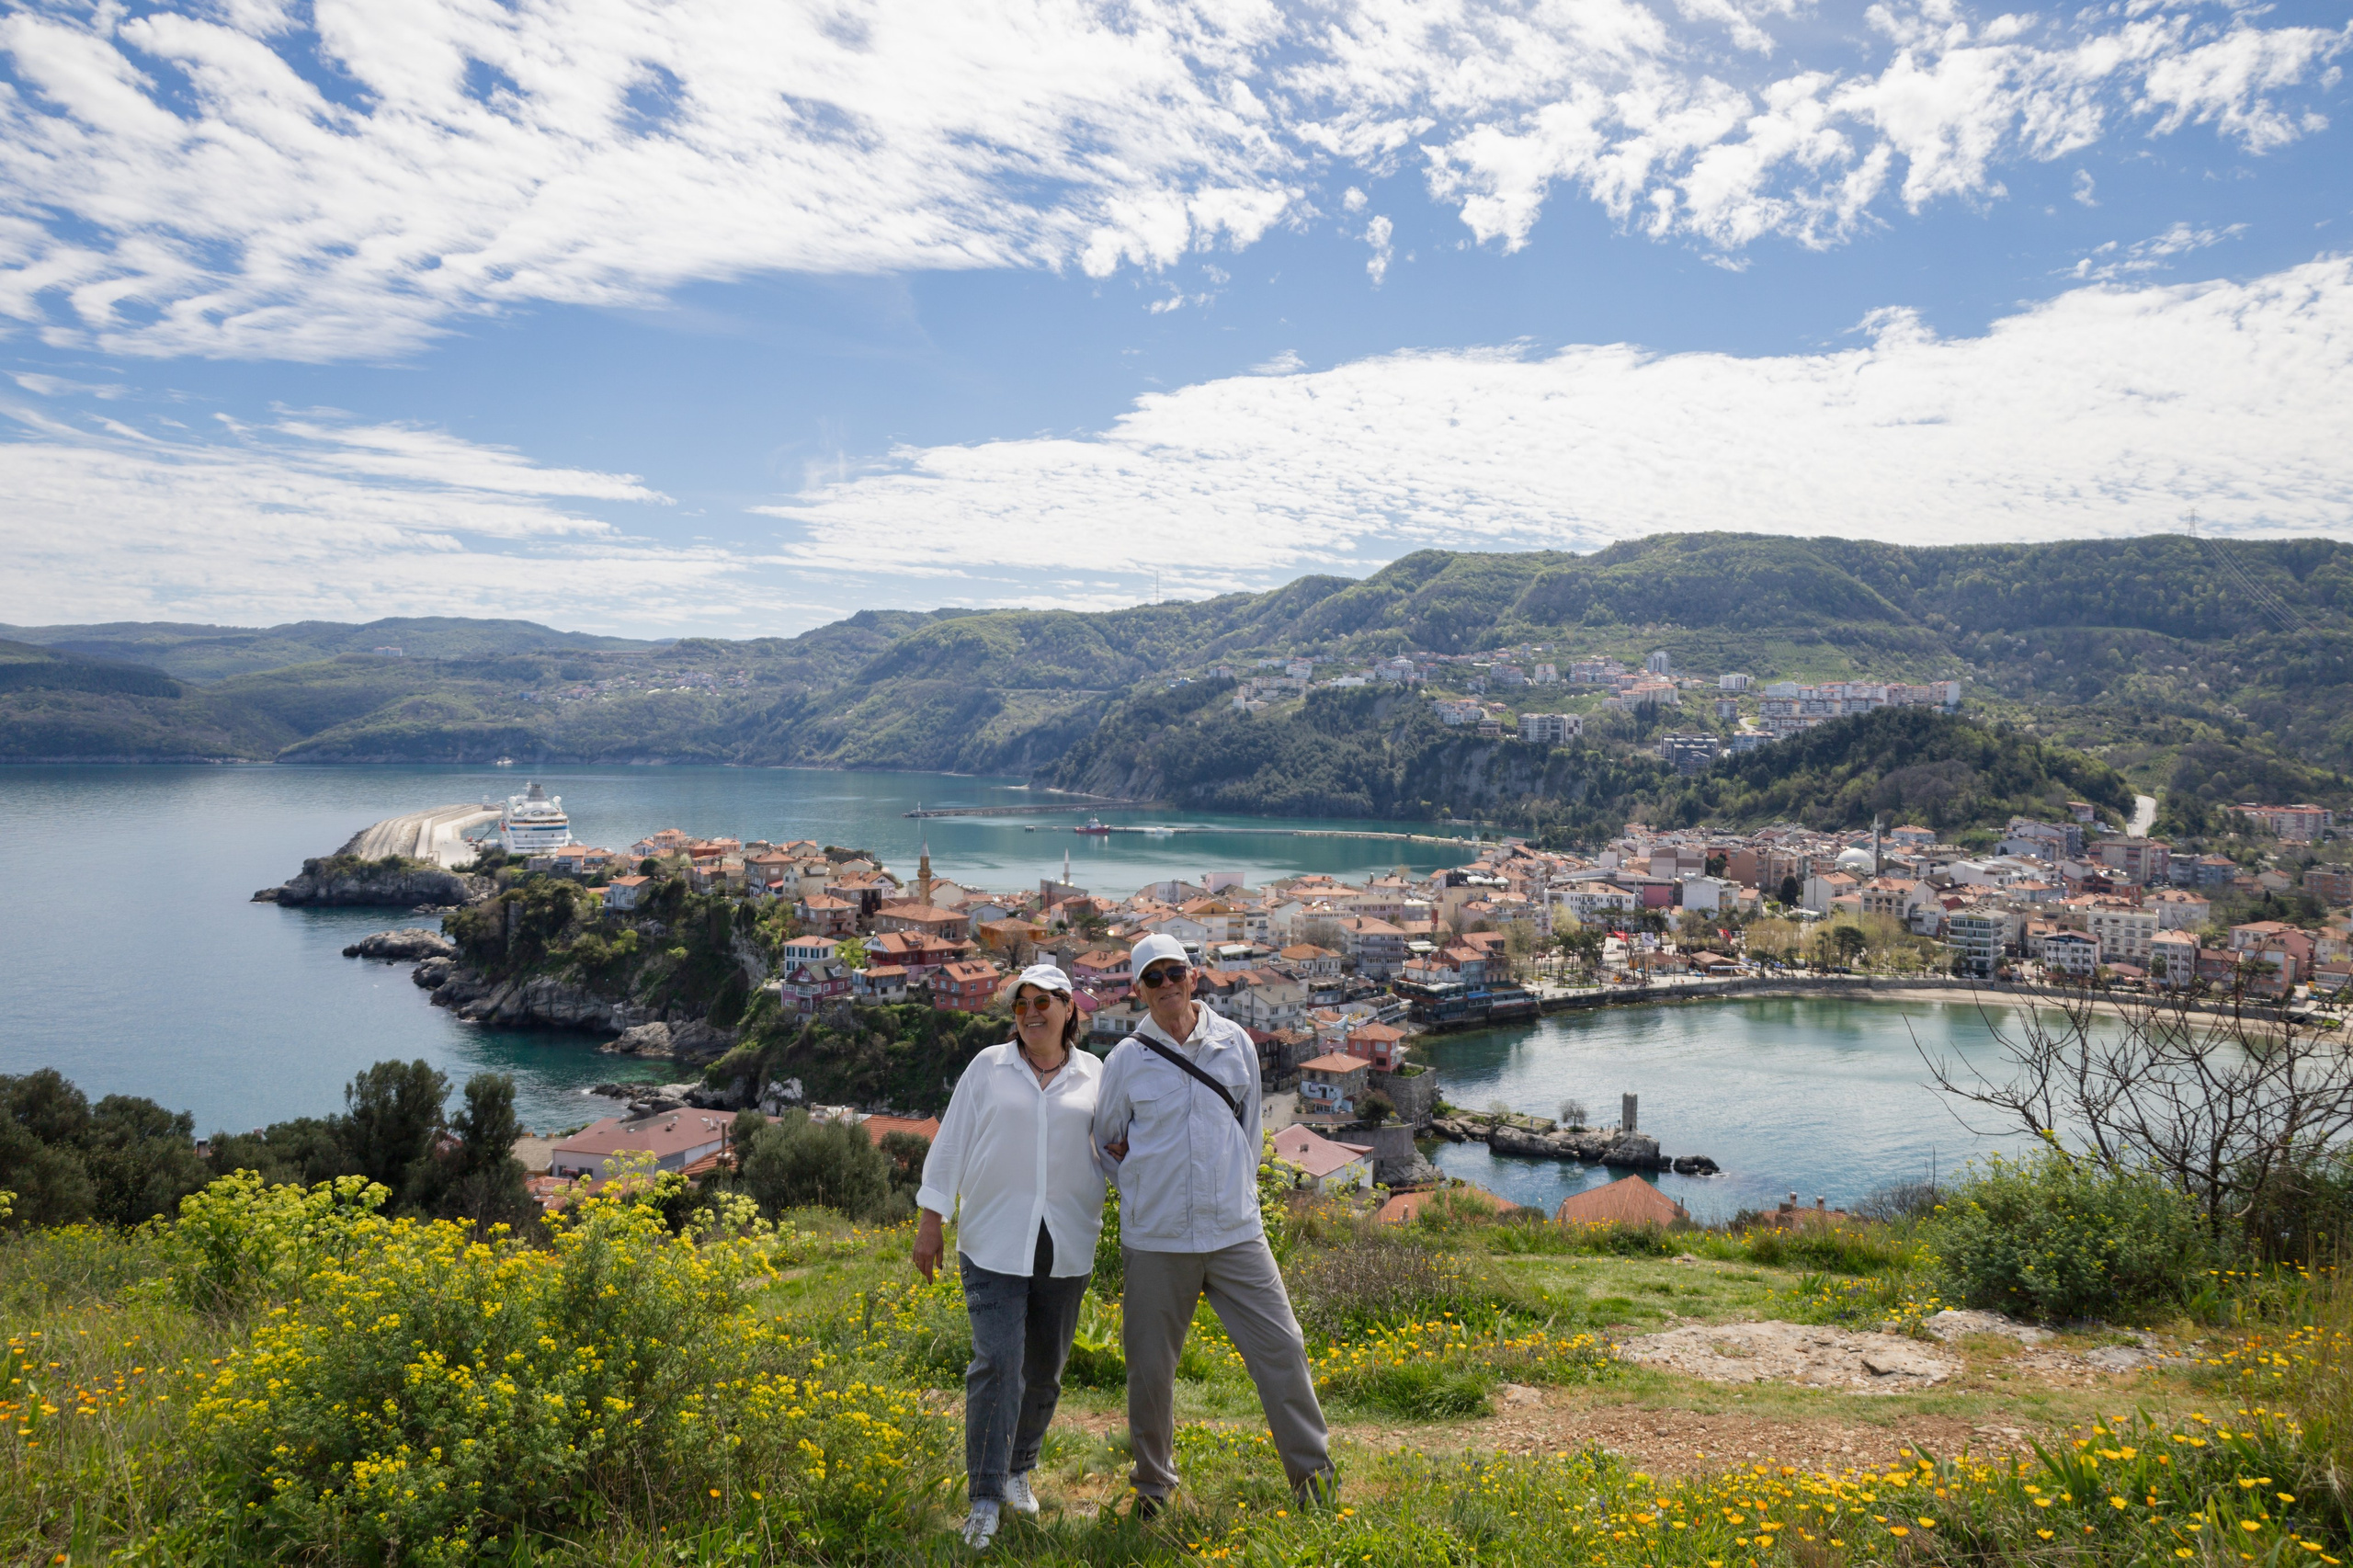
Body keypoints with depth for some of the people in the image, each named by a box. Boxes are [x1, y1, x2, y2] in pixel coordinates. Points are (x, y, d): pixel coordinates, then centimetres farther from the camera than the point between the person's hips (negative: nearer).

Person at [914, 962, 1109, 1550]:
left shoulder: (1093, 1076, 7)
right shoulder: (988, 1067, 4)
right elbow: (952, 1143, 5)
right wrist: (930, 1220, 1)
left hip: (1065, 1246, 2)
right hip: (995, 1242, -2)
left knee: (1045, 1367, 10)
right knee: (996, 1363, -11)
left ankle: (1019, 1470, 31)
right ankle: (985, 1498, -2)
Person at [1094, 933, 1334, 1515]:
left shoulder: (1235, 1042, 5)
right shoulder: (1126, 1059, -1)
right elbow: (1107, 1141, 13)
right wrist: (1151, 1184, 10)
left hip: (1235, 1231, 1)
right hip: (1156, 1241, -1)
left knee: (1281, 1346, 1)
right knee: (1150, 1367, 6)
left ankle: (1314, 1474, 18)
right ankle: (1153, 1484, 28)